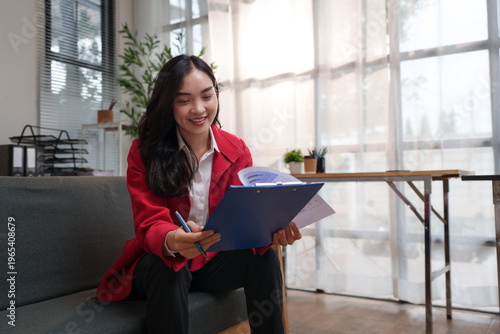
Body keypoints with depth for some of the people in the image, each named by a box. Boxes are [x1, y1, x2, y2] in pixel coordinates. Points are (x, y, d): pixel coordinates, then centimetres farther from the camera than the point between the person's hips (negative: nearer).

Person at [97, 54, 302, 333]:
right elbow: (150, 224, -18)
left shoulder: (237, 150, -2)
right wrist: (173, 242, -44)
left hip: (214, 261, 3)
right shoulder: (144, 152, -11)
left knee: (265, 258, -23)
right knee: (167, 268, -35)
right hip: (159, 261, -2)